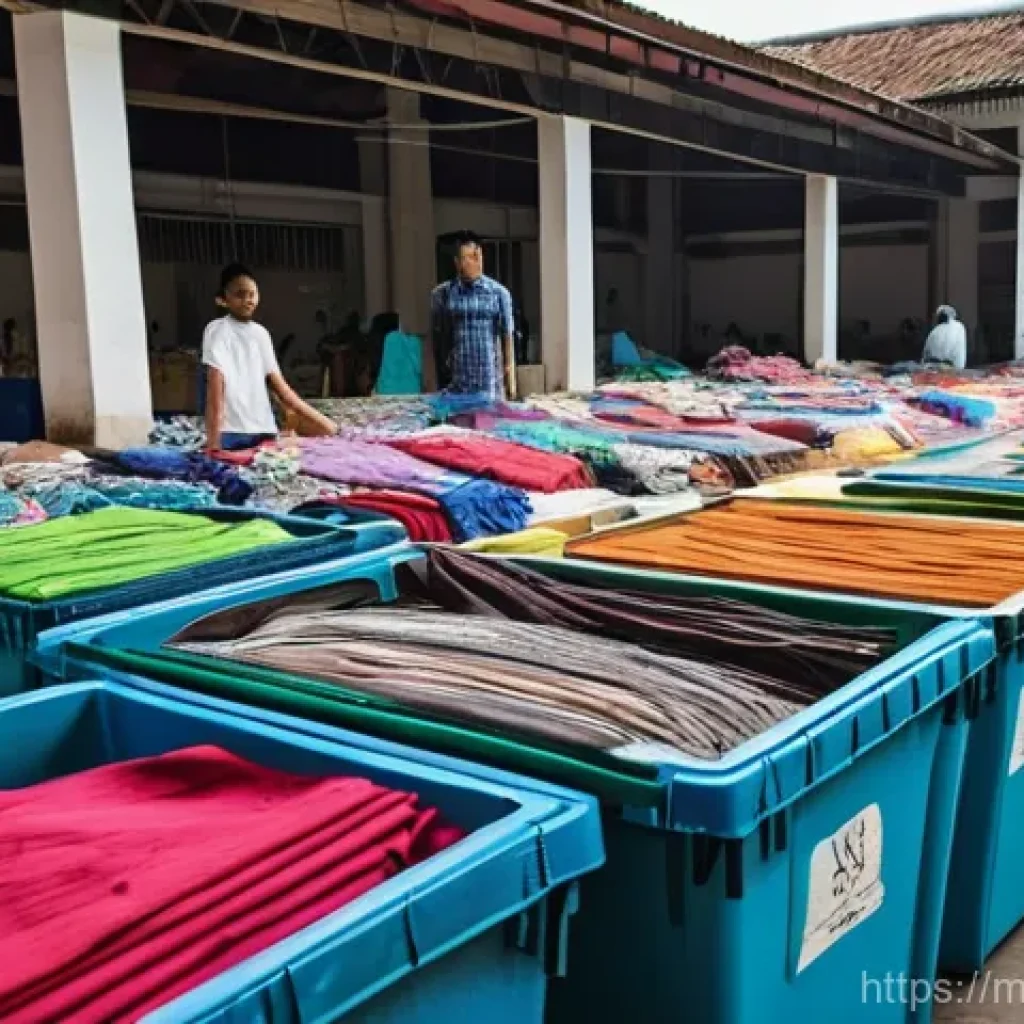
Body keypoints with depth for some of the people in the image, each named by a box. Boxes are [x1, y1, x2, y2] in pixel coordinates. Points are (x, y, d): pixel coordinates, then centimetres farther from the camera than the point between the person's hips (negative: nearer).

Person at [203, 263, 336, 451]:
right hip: (231, 432, -6)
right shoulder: (218, 331, -4)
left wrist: (321, 421, 15)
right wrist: (213, 439, -21)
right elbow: (215, 386, -13)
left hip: (262, 431, 6)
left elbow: (279, 385, 17)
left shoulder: (261, 333, 15)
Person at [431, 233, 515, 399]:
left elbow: (507, 337, 3)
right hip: (454, 382, 1)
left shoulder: (499, 293, 1)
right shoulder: (441, 294, 3)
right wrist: (438, 381, 7)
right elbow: (436, 338, 8)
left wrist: (511, 379, 0)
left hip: (490, 381, 0)